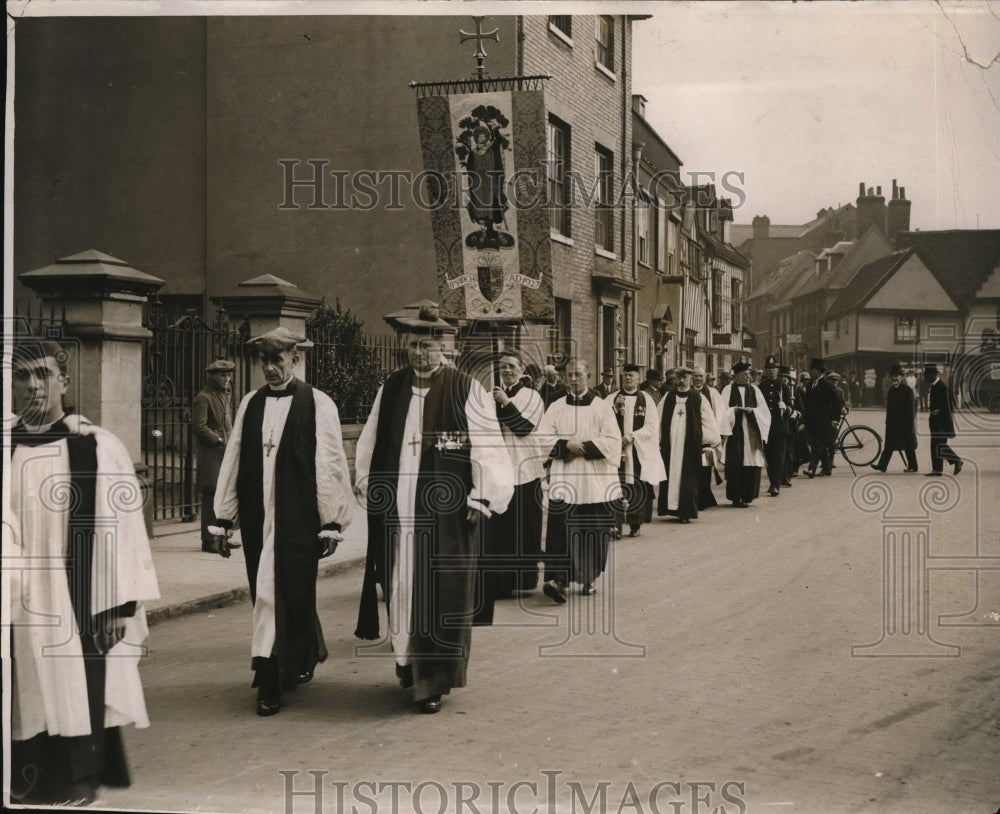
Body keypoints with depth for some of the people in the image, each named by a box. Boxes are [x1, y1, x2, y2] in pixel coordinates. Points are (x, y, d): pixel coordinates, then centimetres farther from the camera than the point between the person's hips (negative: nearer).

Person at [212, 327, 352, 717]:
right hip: (256, 520, 5)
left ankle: (271, 683, 1)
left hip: (298, 520, -4)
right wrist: (223, 519, 10)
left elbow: (330, 465, -4)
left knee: (292, 594, -4)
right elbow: (233, 461, 11)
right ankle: (306, 655, 29)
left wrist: (332, 523, -5)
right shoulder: (250, 403, 9)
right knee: (267, 594, 10)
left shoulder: (318, 405, -3)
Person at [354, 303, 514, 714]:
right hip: (396, 513, 4)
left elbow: (488, 448, -7)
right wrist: (368, 487, 12)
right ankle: (408, 667, 26)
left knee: (441, 598, 0)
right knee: (400, 592, 9)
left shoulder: (466, 389, -5)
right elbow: (370, 444, 17)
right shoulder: (391, 388, 8)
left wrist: (481, 499, -11)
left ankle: (434, 681, 9)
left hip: (447, 514, -4)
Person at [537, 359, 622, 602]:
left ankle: (589, 578, 16)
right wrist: (567, 445, -15)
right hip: (564, 479, 0)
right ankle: (558, 579, -18)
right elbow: (544, 438, 1)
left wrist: (583, 447, -13)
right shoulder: (556, 408, 8)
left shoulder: (602, 407, 5)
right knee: (561, 528, -11)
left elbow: (612, 440, -3)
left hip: (595, 480, 0)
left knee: (593, 530, 4)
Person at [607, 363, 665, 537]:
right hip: (616, 450, 0)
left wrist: (633, 436, -12)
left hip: (639, 451, 0)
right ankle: (616, 524, -12)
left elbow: (652, 426, -1)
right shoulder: (612, 399, 9)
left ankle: (635, 525, 11)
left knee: (638, 489, 2)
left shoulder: (647, 400, 7)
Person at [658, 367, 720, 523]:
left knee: (688, 480, -2)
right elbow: (660, 421, 12)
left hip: (690, 445, -2)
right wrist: (660, 441, 8)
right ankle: (673, 508, 9)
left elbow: (709, 421, 3)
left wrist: (707, 441, -1)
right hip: (670, 444, 2)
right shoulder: (668, 398, 9)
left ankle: (686, 512, 3)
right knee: (671, 477, 1)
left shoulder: (699, 398, 3)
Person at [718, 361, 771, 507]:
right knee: (735, 465, -7)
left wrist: (752, 410, -10)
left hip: (751, 432, 3)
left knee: (751, 465, -2)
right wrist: (735, 410, -18)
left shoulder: (754, 390, 12)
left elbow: (764, 409, 7)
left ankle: (747, 496, 7)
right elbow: (723, 410, -1)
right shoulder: (728, 390, 4)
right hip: (735, 431, -3)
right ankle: (736, 498, -1)